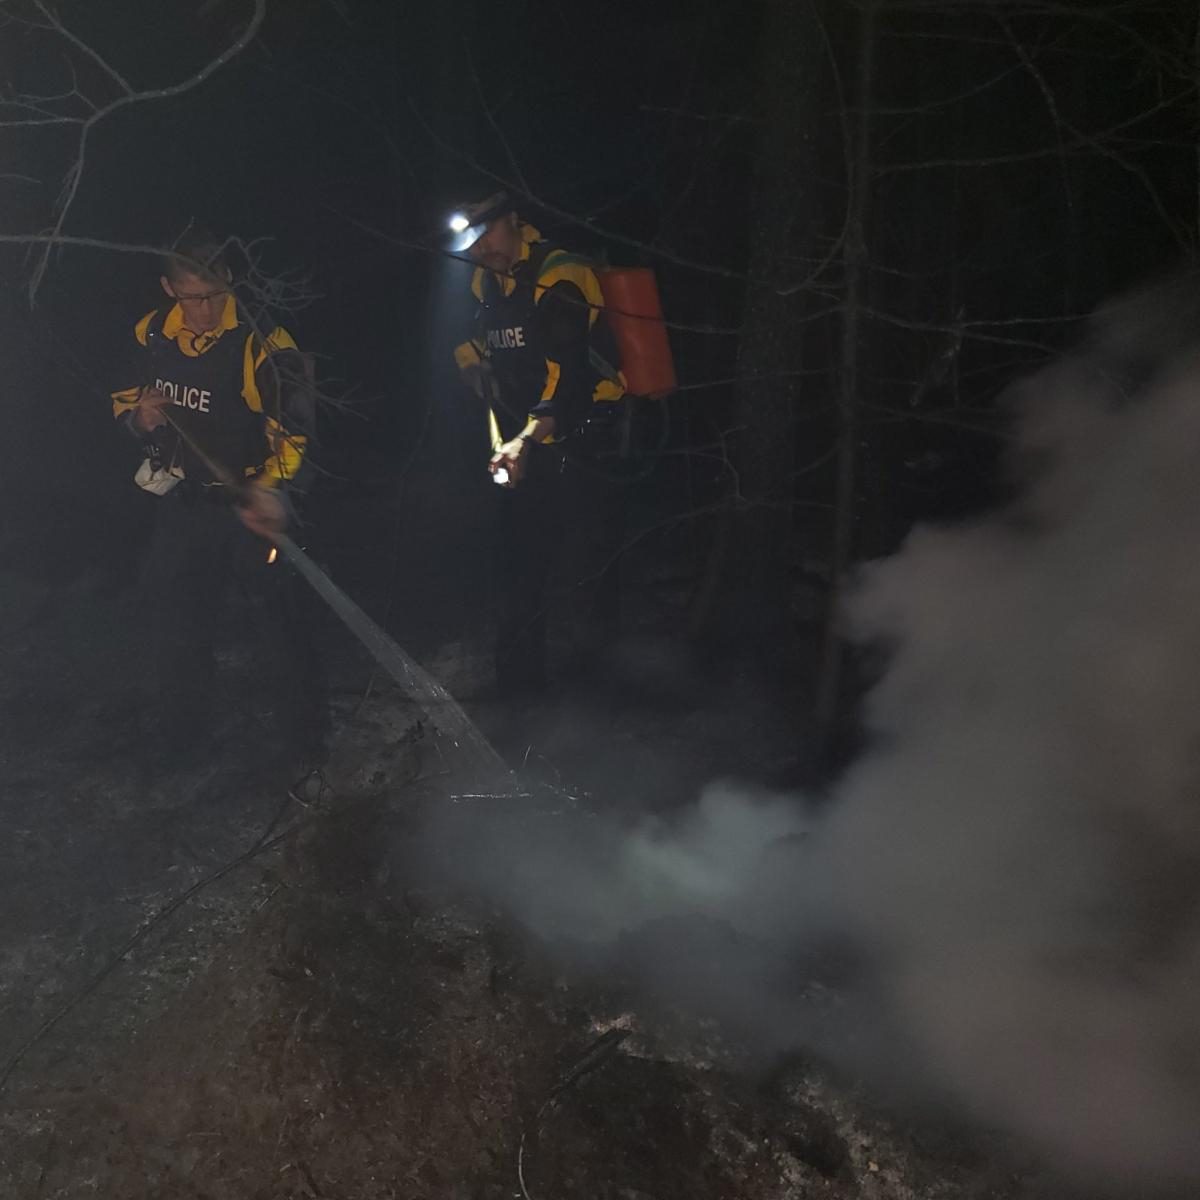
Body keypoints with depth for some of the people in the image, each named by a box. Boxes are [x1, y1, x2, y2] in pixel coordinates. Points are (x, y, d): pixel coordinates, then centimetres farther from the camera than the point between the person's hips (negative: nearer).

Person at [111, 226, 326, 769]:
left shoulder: (261, 342, -18)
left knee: (275, 617, -7)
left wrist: (274, 489, -35)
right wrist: (140, 416, -10)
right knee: (169, 614, 13)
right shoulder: (151, 334, 0)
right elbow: (125, 399, 15)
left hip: (249, 503, -6)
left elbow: (292, 426, -20)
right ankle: (182, 731, 32)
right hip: (181, 499, 6)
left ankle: (302, 736, 11)